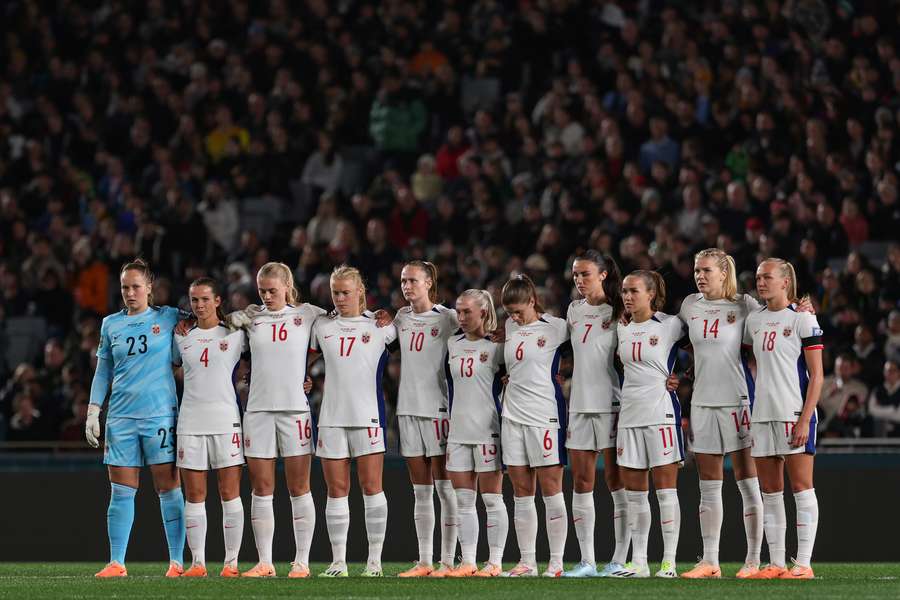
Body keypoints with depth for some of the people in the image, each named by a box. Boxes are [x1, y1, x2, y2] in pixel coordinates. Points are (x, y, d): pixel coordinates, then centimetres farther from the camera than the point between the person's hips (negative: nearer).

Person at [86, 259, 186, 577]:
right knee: (121, 491, 2)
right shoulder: (111, 324, 12)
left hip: (160, 415, -3)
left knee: (169, 488, -2)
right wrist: (92, 412, 10)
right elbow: (103, 371, 16)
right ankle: (116, 563, 5)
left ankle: (177, 562, 2)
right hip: (120, 417, 3)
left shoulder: (169, 318, 4)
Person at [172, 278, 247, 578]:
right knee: (194, 495, 2)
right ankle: (197, 562, 5)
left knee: (230, 493, -2)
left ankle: (231, 561, 2)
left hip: (226, 420, -2)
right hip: (190, 423, 2)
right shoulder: (182, 338, 10)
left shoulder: (235, 334, 3)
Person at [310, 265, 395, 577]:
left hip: (368, 416, -2)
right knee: (336, 490, 3)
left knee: (371, 487, -3)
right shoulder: (321, 326, 10)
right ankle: (338, 561, 7)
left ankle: (375, 560, 2)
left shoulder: (380, 325, 4)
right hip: (332, 417, 2)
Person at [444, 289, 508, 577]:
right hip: (458, 431, 6)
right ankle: (467, 562, 10)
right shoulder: (453, 344, 11)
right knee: (463, 500, 6)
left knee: (492, 499, -1)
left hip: (487, 431, -6)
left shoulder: (496, 345, -5)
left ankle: (495, 562, 2)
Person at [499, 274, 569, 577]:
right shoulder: (510, 327, 12)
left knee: (551, 489, -4)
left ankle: (556, 562, -1)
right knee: (521, 491, 6)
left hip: (545, 414, -6)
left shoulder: (555, 327, -4)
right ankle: (526, 562, 10)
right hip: (513, 414, 6)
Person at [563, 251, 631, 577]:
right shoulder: (574, 310, 12)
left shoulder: (617, 312, -4)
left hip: (611, 403, -6)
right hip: (580, 403, 6)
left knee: (616, 480, -3)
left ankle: (620, 560, 0)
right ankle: (587, 561, 8)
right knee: (581, 482, 4)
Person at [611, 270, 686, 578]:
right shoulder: (621, 330, 11)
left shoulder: (671, 325, -4)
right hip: (629, 413, 6)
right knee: (634, 491, 6)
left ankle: (669, 562, -3)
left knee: (665, 489, -5)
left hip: (661, 412, -6)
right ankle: (638, 562, 10)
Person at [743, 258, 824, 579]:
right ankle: (776, 563, 10)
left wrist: (805, 420, -15)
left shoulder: (802, 319, -5)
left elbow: (816, 375, -7)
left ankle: (803, 563, -5)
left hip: (794, 415, -6)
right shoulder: (754, 320, 12)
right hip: (763, 415, 6)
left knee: (801, 487, -5)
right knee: (769, 490, 6)